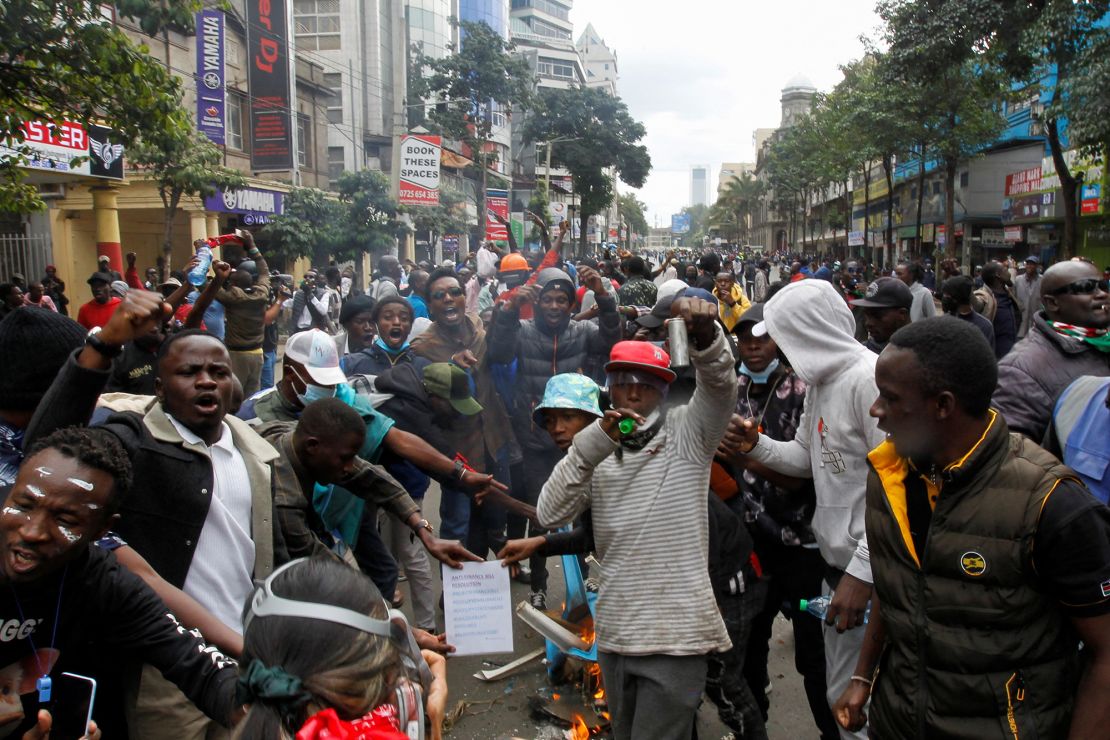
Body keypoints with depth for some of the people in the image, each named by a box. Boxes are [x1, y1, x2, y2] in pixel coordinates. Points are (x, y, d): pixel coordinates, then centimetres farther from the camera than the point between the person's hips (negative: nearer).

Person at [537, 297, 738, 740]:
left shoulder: (686, 433, 1)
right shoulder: (597, 453, 9)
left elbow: (720, 383, -18)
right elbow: (549, 515, -5)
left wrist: (704, 332, -38)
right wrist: (591, 445, -16)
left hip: (676, 636, -5)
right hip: (614, 634, 5)